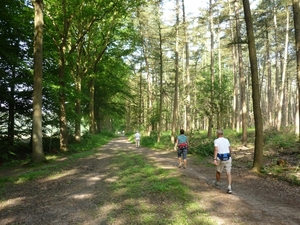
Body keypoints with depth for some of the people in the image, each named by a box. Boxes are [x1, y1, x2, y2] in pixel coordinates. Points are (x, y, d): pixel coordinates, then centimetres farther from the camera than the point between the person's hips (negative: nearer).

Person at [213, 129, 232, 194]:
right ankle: (229, 187, -11)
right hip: (228, 158, 3)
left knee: (218, 171, 20)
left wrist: (214, 159, -22)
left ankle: (217, 183, 41)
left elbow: (216, 150, -17)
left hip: (220, 158, -2)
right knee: (228, 173, 2)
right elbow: (230, 150, 17)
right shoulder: (226, 140, 10)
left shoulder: (216, 141, -4)